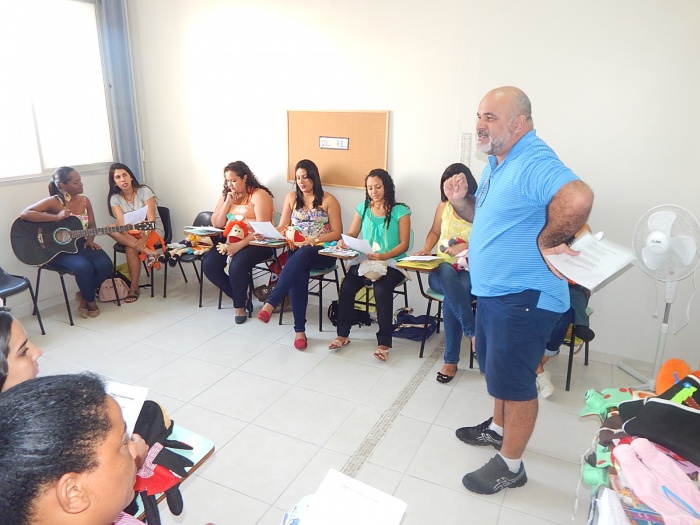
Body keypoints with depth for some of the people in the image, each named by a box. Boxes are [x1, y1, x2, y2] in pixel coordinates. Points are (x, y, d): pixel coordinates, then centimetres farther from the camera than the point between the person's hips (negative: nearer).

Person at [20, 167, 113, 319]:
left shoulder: (84, 200, 4)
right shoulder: (54, 202, -13)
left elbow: (91, 225, 12)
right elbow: (25, 214, -23)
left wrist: (90, 239, -7)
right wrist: (56, 217, -28)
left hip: (80, 245, 5)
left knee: (105, 265, -21)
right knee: (83, 266, -33)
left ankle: (83, 295, 5)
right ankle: (90, 301, -5)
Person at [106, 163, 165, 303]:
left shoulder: (144, 191, -10)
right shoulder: (115, 198, -2)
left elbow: (151, 218, -19)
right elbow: (121, 222, -17)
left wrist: (145, 237, -35)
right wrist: (138, 236, -38)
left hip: (153, 230, -4)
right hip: (131, 233, 4)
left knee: (131, 249, -32)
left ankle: (134, 288, -21)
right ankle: (149, 252, -36)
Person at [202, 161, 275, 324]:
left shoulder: (259, 195, -9)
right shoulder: (226, 195, 13)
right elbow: (216, 224, 8)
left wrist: (240, 244, -26)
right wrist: (228, 203, -4)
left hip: (256, 243, -7)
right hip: (231, 241, 7)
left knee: (237, 264, -33)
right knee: (208, 264, -15)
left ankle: (240, 305, -7)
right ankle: (240, 296, 3)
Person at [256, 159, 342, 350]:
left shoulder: (328, 200, 2)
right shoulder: (291, 197, 14)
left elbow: (337, 233, -1)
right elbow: (282, 227, 12)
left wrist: (314, 240, -17)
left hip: (322, 252, -2)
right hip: (297, 250, 3)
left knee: (301, 256, -39)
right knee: (298, 272, -34)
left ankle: (270, 304, -47)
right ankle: (300, 330, -31)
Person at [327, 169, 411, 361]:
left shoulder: (400, 211, -3)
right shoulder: (363, 208, 11)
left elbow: (404, 244, -7)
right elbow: (352, 234, 10)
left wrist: (383, 256, -24)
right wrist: (343, 241, -15)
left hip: (392, 263, -3)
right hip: (365, 260, 4)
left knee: (382, 289, -34)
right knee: (347, 285, -24)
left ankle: (384, 342, -22)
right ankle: (343, 335, -8)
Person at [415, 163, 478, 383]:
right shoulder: (443, 206, 8)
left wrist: (468, 247, -24)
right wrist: (426, 250, 5)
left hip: (470, 271, -3)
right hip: (441, 269, 3)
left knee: (452, 296, -36)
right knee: (448, 275, -37)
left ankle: (451, 361, -23)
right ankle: (473, 333, -30)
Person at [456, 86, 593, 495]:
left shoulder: (534, 162, -23)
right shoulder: (496, 161, 11)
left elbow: (578, 199, -42)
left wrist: (548, 241, -27)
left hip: (523, 296, -10)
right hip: (493, 290, 10)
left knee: (513, 378, 4)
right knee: (495, 366, 24)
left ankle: (511, 466, 23)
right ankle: (498, 428, 47)